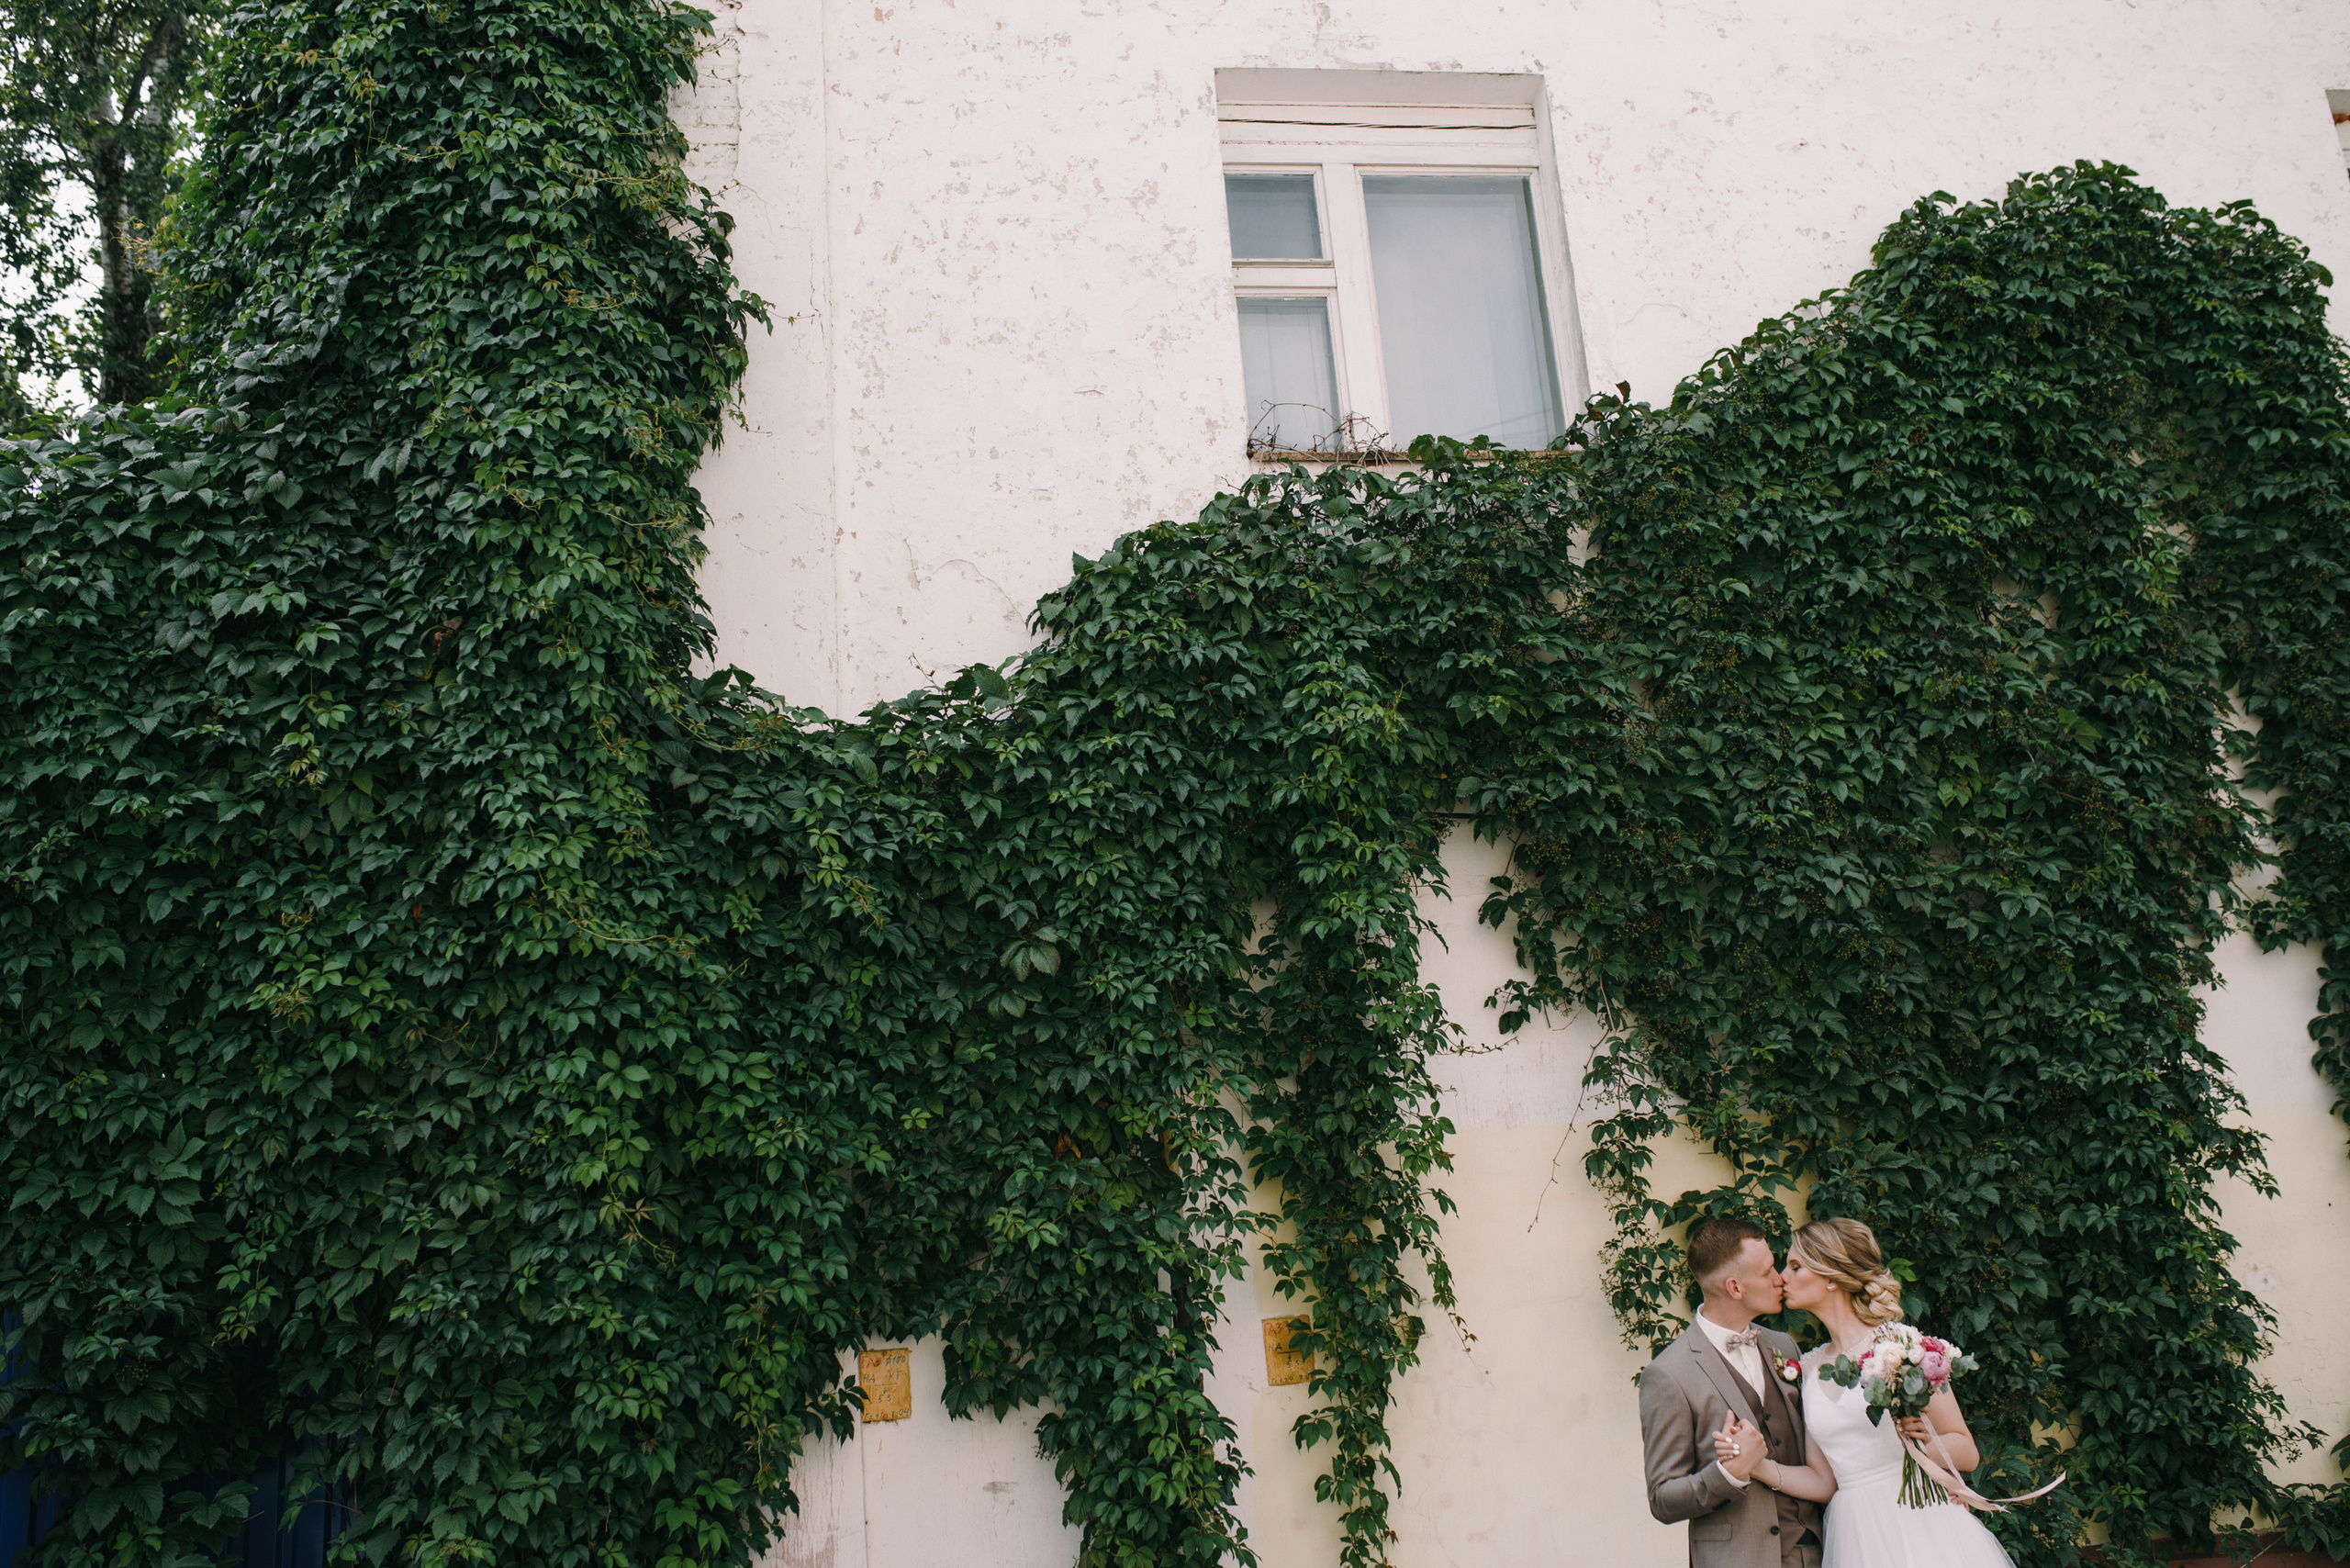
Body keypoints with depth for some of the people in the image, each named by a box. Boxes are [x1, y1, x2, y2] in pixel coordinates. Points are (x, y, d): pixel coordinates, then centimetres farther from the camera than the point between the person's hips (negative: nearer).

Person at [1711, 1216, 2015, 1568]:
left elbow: (1967, 1452, -2)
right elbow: (1823, 1481, 9)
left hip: (1923, 1531, -4)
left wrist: (1923, 1440, -21)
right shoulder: (1810, 1367, 12)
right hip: (1855, 1538, 4)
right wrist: (1757, 1464, -6)